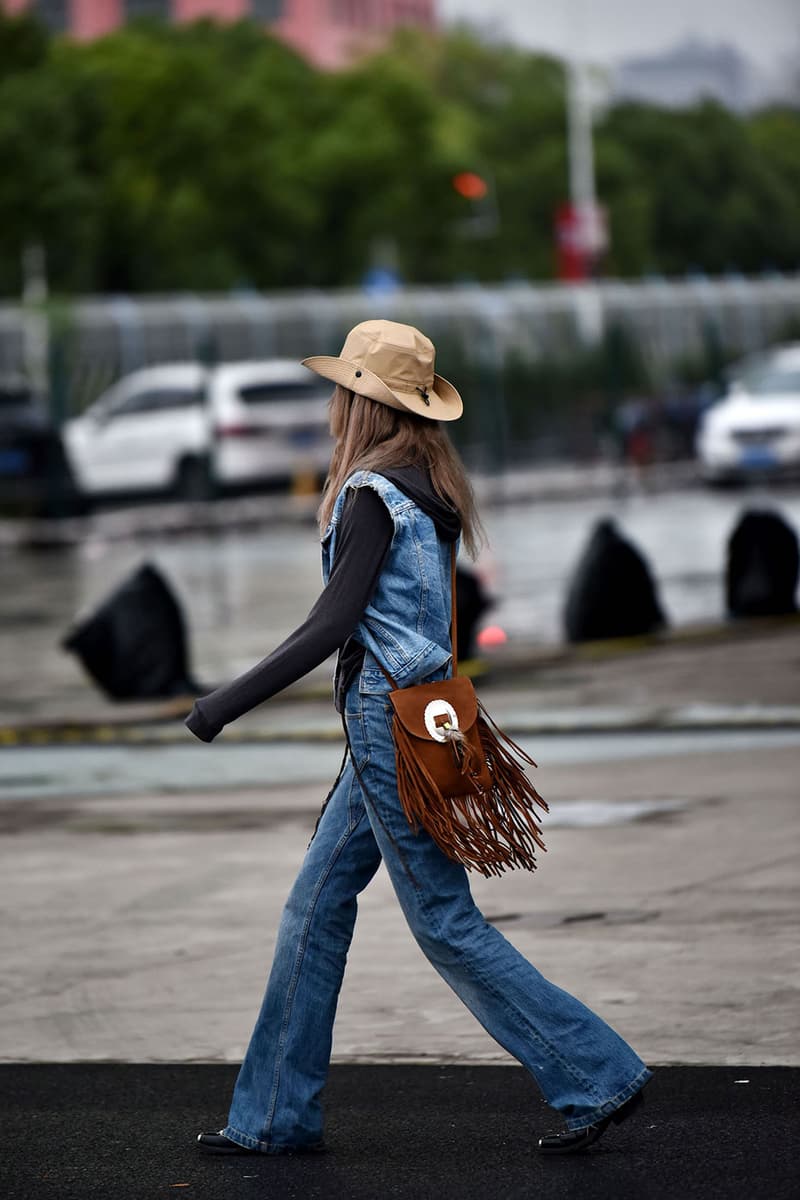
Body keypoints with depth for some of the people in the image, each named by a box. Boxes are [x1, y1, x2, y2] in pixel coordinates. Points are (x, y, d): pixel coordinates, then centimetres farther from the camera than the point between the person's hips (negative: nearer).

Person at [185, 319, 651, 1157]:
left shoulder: (371, 495, -17)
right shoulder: (429, 487, 11)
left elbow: (332, 626, -21)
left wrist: (228, 702, -18)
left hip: (390, 721, -10)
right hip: (416, 712, 10)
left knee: (446, 925, -3)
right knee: (316, 905, 12)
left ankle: (596, 1077, 0)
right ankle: (275, 1115, 16)